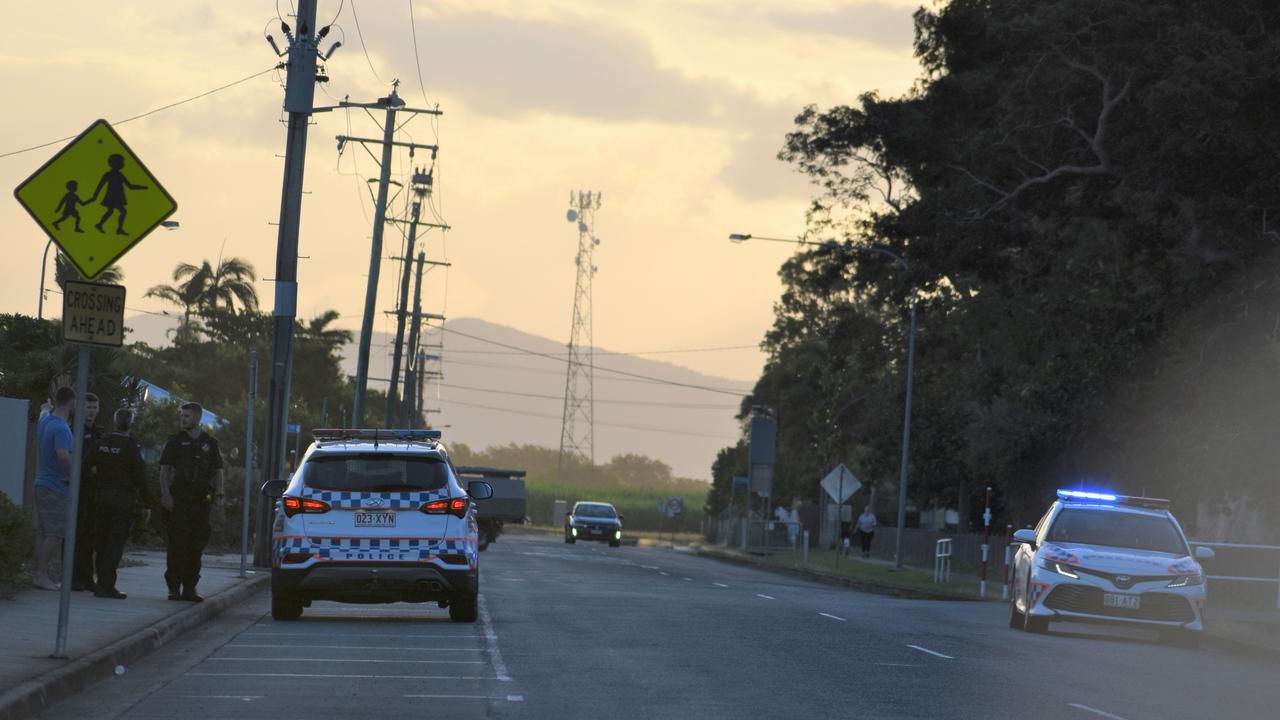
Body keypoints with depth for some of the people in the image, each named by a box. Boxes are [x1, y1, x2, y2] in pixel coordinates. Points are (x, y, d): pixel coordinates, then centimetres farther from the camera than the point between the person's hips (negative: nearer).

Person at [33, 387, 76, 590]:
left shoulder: (44, 422, 9)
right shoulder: (62, 428, -20)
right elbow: (63, 455, -34)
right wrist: (72, 475, -20)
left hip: (42, 482, 9)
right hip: (57, 487, -9)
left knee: (43, 531, 11)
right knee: (55, 533, -6)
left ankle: (39, 574, 13)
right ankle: (42, 574, -9)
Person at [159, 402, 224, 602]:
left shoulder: (210, 443, 12)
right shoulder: (176, 442, 8)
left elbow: (218, 473, 14)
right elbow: (164, 470, 5)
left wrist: (218, 496, 1)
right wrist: (166, 494, -8)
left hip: (202, 500, 2)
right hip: (179, 499, -2)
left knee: (197, 545, 2)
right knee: (178, 543, -7)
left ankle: (189, 587, 8)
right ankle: (174, 587, -5)